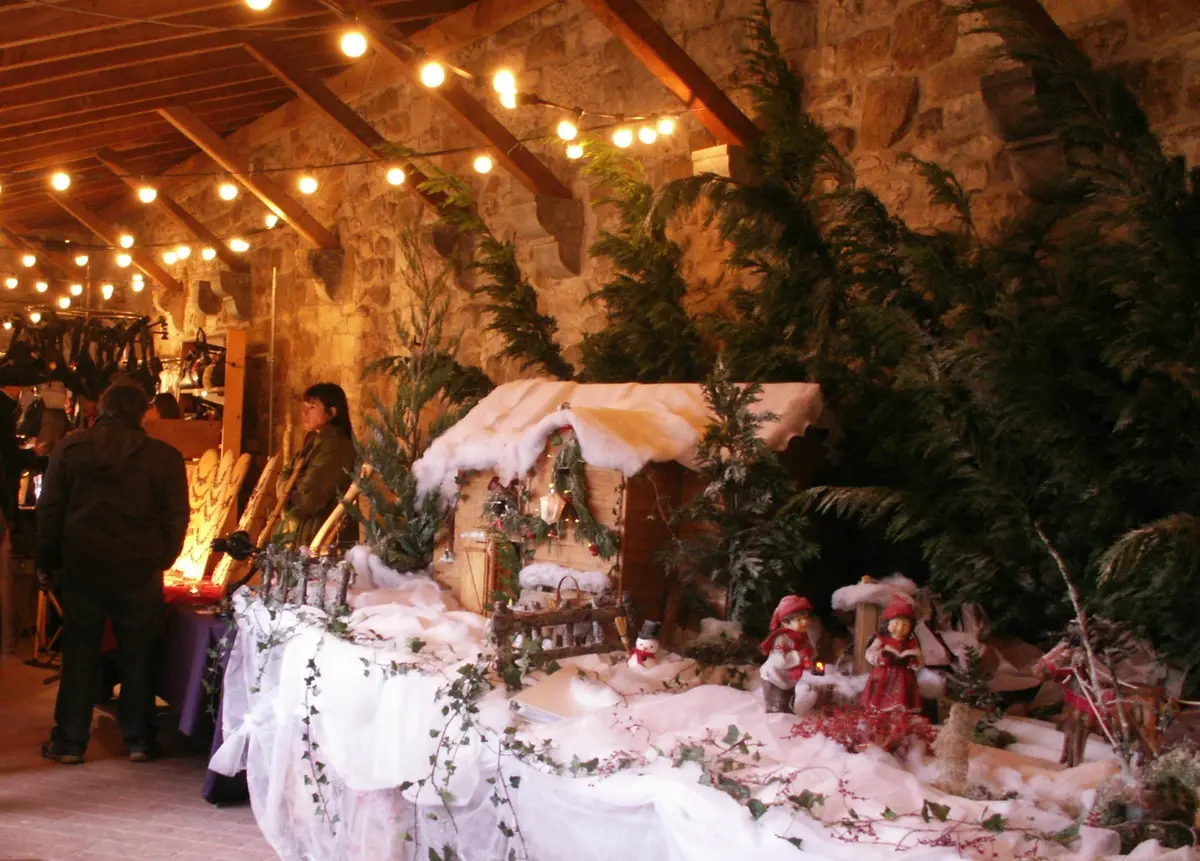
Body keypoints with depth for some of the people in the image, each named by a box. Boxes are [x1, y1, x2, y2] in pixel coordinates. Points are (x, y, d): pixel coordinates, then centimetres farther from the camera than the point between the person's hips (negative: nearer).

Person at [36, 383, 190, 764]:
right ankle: (139, 740, 15)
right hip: (141, 572, -1)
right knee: (137, 657, 9)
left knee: (79, 654, 10)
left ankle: (69, 741, 15)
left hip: (83, 566, 1)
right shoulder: (165, 457, -5)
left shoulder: (70, 447, 0)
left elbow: (49, 509, 4)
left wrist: (46, 561, 12)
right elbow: (176, 518, -2)